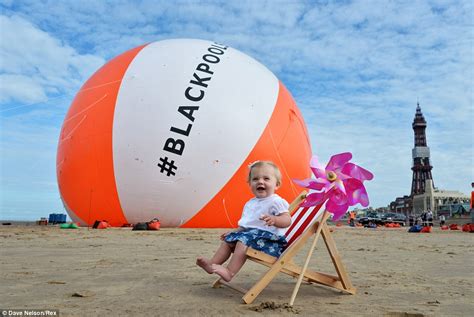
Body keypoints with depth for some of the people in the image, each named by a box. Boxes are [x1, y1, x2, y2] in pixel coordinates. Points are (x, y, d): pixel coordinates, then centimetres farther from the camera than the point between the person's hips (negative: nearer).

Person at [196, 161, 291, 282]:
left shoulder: (276, 201, -9)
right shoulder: (250, 203, 18)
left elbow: (287, 220, -21)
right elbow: (244, 225, 27)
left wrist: (274, 219, -39)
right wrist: (234, 232, 20)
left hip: (269, 237, -9)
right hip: (250, 233, 9)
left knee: (243, 240, -29)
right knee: (228, 240, 5)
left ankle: (229, 272, -31)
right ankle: (212, 263, 8)